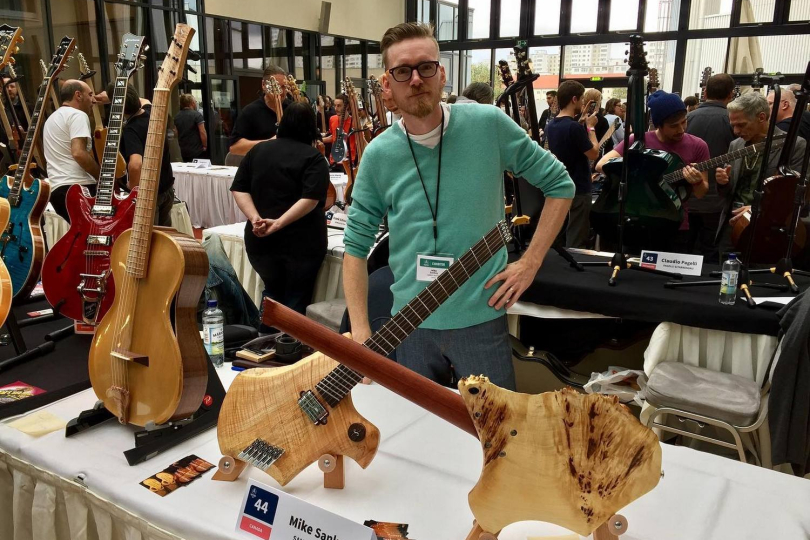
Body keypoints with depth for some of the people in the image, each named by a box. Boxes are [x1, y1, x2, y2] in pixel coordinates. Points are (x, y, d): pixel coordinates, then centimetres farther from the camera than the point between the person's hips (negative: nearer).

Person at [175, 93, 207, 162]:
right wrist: (205, 146, -5)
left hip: (184, 151, 6)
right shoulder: (196, 114, -11)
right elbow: (202, 133, -16)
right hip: (198, 151, -6)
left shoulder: (177, 117, 8)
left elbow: (177, 133, 15)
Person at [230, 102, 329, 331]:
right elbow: (310, 199, -20)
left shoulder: (257, 150, 9)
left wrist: (255, 219, -9)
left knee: (272, 290, 24)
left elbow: (238, 189, 3)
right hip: (301, 241, -5)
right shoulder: (314, 158, -7)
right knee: (296, 297, 10)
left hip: (259, 239, 5)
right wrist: (278, 223, -22)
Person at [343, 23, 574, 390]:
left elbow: (560, 185, 2)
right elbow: (356, 246, 2)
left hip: (481, 320, -1)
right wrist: (360, 333, -6)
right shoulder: (378, 155, -4)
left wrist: (530, 263, -5)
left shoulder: (489, 125, -9)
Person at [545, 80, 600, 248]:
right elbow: (594, 153, -14)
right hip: (578, 189, -9)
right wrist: (590, 127, -5)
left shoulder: (551, 125, 4)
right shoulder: (574, 127, -22)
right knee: (576, 240, 0)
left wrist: (582, 124, 13)